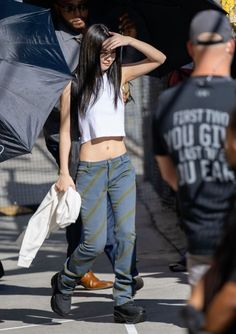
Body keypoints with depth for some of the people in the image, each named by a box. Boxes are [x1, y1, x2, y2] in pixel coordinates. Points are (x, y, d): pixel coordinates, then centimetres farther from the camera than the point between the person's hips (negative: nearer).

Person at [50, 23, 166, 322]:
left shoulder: (118, 76, 7)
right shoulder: (73, 85, -2)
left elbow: (159, 58, 5)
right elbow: (65, 132, 0)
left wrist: (128, 40, -8)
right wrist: (64, 173, -6)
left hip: (121, 166, 4)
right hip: (90, 171, -4)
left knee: (127, 235, -3)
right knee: (95, 242, -5)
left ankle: (123, 301, 4)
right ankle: (64, 282, 21)